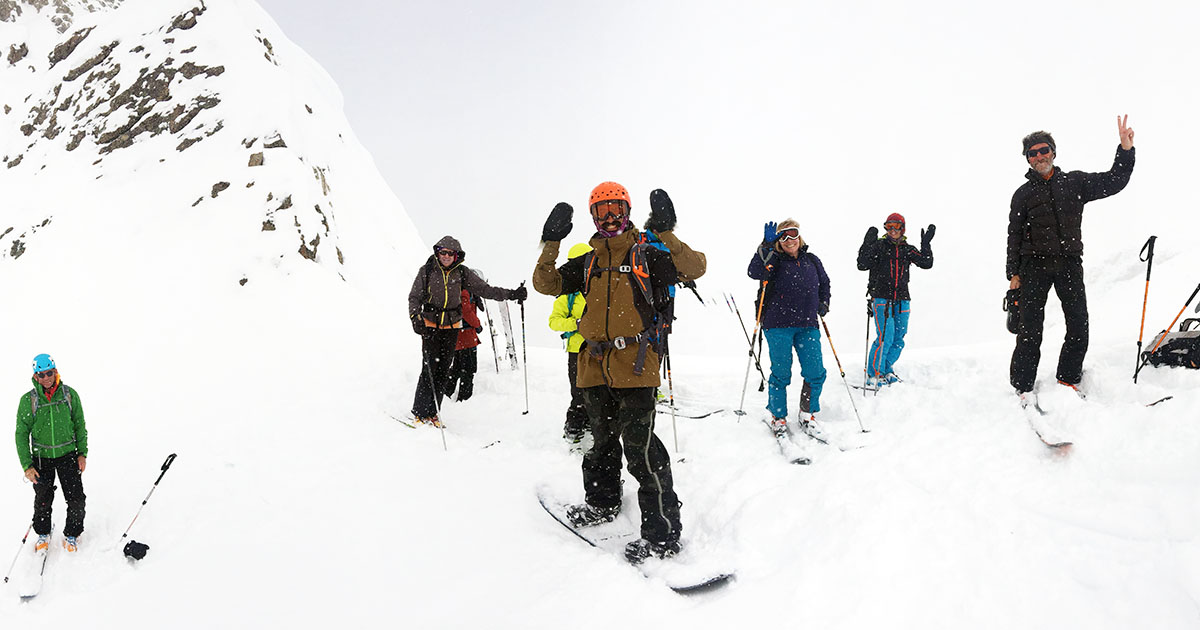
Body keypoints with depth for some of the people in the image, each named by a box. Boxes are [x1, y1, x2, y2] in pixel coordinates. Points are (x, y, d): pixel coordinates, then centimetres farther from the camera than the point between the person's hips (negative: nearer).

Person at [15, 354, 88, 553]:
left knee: (76, 500, -2)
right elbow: (21, 434, -3)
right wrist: (27, 465, -7)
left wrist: (82, 453, 0)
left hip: (68, 455, 0)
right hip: (41, 457, 0)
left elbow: (80, 425, 4)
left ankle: (71, 535, 20)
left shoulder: (69, 394, -6)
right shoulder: (28, 400, -9)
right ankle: (43, 534, 37)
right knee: (43, 501, 11)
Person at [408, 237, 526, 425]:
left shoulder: (462, 273, 0)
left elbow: (484, 289, -1)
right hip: (430, 324, -3)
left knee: (443, 369, 5)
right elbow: (415, 297, -3)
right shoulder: (427, 270, -5)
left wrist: (511, 294, -11)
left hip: (452, 327, 3)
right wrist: (416, 317, -21)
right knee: (430, 367, -9)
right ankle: (420, 412, 2)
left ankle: (431, 412, 15)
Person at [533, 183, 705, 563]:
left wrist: (666, 233, -20)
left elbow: (694, 267, -9)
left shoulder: (646, 255, 2)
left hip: (634, 363, -5)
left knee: (640, 447, -11)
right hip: (595, 364, 5)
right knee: (602, 439, 20)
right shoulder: (586, 262, 16)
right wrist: (551, 243, 0)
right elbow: (546, 284, 12)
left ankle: (662, 534, -5)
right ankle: (602, 502, 41)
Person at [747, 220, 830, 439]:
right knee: (781, 374, 0)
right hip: (778, 326, -4)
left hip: (808, 326, 4)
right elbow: (755, 272, -21)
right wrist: (766, 246, -29)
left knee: (816, 373, 1)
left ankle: (807, 417, 19)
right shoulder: (774, 260, -1)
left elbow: (824, 284, 29)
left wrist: (823, 303, 12)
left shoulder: (812, 261, 14)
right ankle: (778, 418, 17)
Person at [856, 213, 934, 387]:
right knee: (885, 338, -14)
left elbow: (926, 263, 4)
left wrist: (926, 244, -2)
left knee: (898, 339, 8)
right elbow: (862, 265, -10)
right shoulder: (879, 246, 0)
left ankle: (887, 369, 26)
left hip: (901, 301, 5)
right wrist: (867, 245, -20)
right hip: (882, 299, -5)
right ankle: (874, 374, -4)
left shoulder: (907, 249, 11)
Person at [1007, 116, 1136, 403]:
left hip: (1070, 264, 2)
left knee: (1079, 326, 0)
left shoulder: (1075, 182, 13)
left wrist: (1126, 149, -5)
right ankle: (1023, 386, 0)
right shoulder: (1024, 194, 10)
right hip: (1035, 266, -2)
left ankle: (1068, 379, 16)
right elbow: (1015, 235, 7)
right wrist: (1013, 272, 1)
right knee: (1031, 329, -6)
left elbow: (1113, 182, 9)